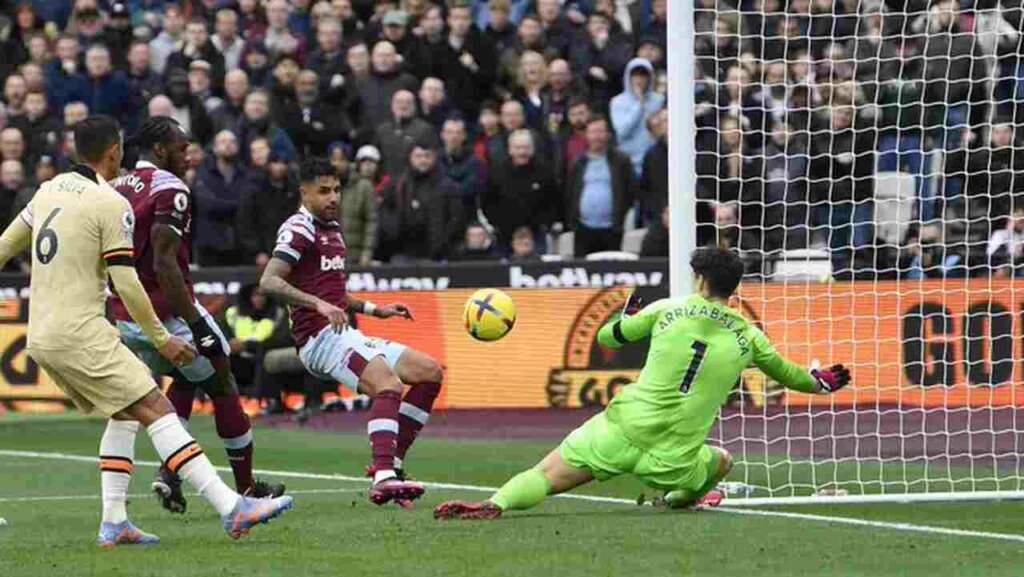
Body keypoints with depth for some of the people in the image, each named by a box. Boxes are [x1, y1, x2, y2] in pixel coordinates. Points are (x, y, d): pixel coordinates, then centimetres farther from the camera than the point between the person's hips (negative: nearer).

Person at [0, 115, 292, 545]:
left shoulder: (50, 190, 12)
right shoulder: (111, 204, -10)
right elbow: (126, 284, -12)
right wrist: (161, 339, -3)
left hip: (40, 338, 8)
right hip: (81, 334, -8)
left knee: (125, 414, 18)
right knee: (156, 410, -12)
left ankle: (113, 524, 10)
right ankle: (231, 508, -20)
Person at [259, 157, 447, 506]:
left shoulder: (332, 229, 23)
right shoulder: (299, 229, -8)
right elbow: (269, 282, -23)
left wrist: (374, 310, 27)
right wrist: (319, 305, -32)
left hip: (343, 335, 10)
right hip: (320, 337, -10)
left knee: (430, 373, 7)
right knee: (388, 384, -31)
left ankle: (391, 464, 2)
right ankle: (383, 478, -47)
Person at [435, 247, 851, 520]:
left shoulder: (667, 311, 5)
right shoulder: (747, 338, 7)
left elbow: (607, 338, 16)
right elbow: (785, 373, 25)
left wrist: (627, 315, 37)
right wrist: (819, 383, 44)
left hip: (621, 432, -1)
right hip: (673, 461, 1)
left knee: (544, 477, -4)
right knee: (721, 462, 33)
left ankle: (495, 504, -28)